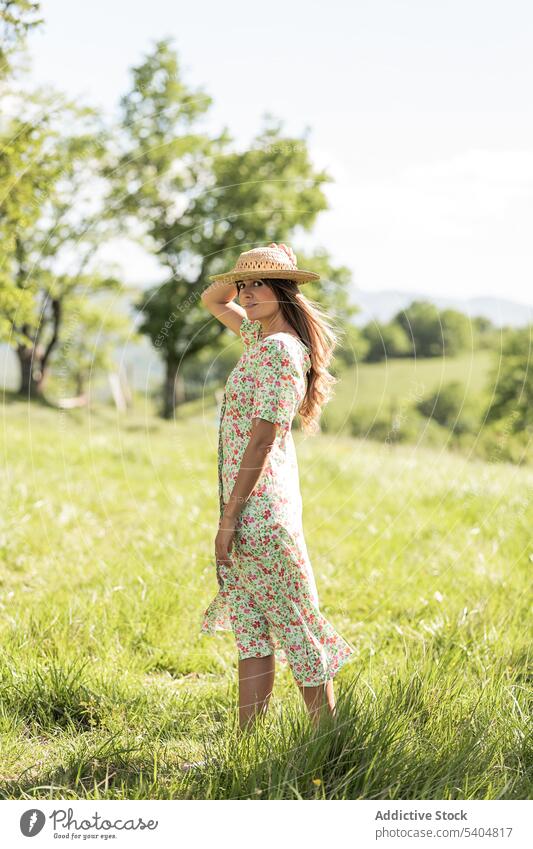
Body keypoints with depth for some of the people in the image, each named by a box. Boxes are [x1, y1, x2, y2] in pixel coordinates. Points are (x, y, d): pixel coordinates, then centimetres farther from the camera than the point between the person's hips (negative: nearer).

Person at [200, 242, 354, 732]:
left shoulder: (278, 349, -15)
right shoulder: (262, 336, 12)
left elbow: (262, 437, -19)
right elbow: (212, 301, 29)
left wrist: (229, 516, -18)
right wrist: (242, 274, 11)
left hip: (259, 505, -10)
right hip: (255, 504, 10)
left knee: (293, 626, -1)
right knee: (251, 631, 10)